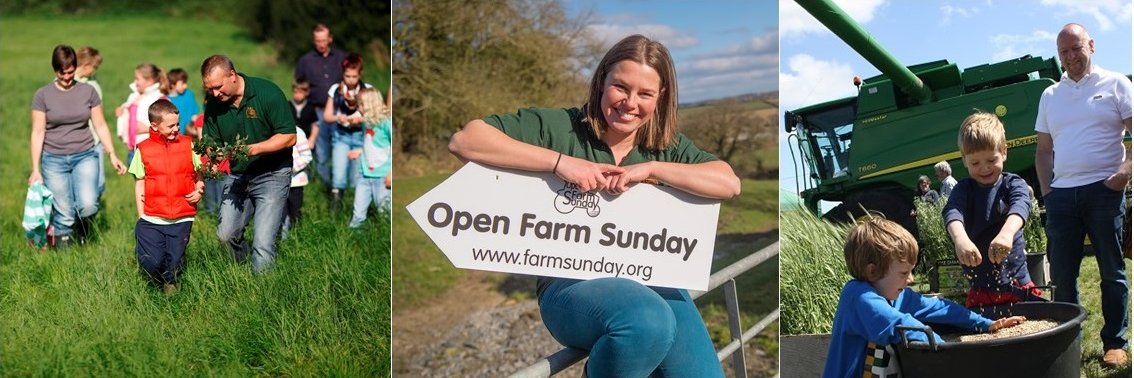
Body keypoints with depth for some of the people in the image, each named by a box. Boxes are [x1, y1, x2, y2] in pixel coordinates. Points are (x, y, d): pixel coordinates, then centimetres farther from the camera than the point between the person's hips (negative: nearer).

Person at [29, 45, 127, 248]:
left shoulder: (88, 91, 4)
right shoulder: (42, 95, -1)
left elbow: (100, 126, 9)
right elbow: (38, 133, 0)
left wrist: (112, 155, 1)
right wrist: (35, 170, -2)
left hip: (85, 156, 1)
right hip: (54, 160, -1)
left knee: (88, 205, -18)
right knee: (63, 214, -4)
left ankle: (82, 223, 17)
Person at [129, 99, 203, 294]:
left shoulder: (188, 145, 4)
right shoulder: (143, 149, 2)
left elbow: (199, 175, 12)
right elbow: (139, 185, 6)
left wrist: (199, 190, -10)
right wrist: (141, 216, 1)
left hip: (181, 219, 1)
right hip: (152, 219, -1)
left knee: (174, 265, 1)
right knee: (150, 263, -12)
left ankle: (170, 281, 35)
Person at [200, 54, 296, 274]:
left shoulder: (267, 93, -18)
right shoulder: (213, 104, -3)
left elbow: (289, 137, -17)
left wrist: (253, 149, -29)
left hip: (271, 175, -5)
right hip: (236, 175, 5)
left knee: (263, 244, -10)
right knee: (226, 234, 2)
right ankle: (241, 268, 30)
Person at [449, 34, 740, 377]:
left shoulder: (668, 147, 12)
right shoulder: (559, 128, 0)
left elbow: (729, 183, -3)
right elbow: (464, 140, -10)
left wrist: (650, 169, -13)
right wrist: (559, 161, -17)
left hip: (652, 281, 4)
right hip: (571, 281, -4)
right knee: (648, 322, -35)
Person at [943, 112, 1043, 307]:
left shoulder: (1013, 184, 2)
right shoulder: (964, 190, 3)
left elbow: (1021, 205, -20)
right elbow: (952, 212, -18)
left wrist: (1007, 232, -42)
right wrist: (960, 239, -41)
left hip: (1019, 286, 0)